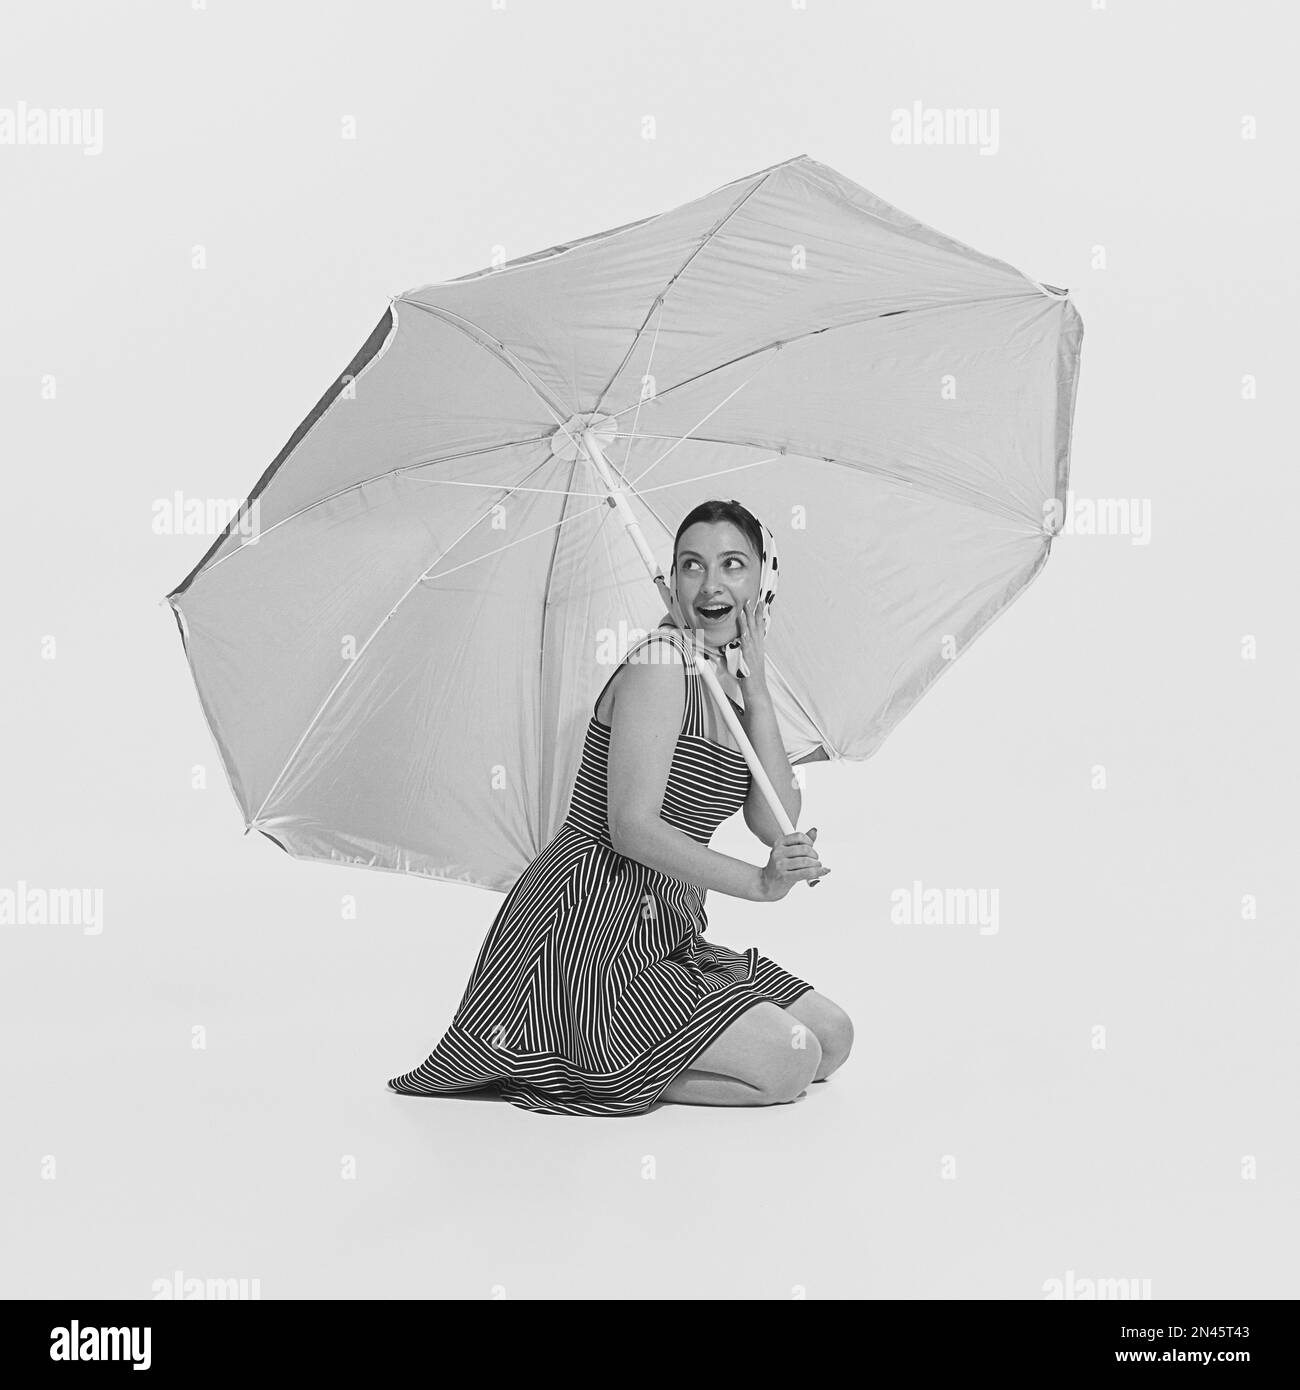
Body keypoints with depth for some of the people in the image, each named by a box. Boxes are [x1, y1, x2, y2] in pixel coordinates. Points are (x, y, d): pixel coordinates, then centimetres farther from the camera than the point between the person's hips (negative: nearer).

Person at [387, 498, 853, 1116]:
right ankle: (597, 1080, -4)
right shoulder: (658, 666, -15)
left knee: (833, 1037, 7)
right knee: (789, 1064, -14)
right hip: (589, 931, -9)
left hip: (665, 935, 9)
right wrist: (755, 882, -30)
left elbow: (776, 823, 0)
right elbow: (632, 827, -23)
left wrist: (755, 687, -6)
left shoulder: (728, 680, 11)